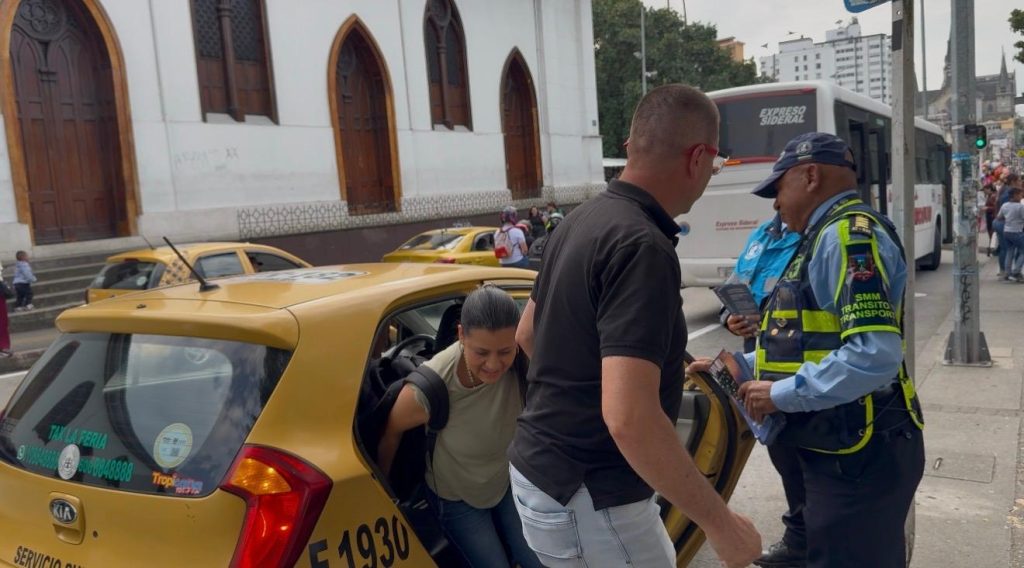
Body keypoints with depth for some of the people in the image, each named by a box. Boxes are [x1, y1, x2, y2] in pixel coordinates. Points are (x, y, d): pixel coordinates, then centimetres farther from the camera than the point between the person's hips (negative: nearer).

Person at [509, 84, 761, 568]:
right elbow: (628, 417, -32)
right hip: (587, 497, -9)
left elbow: (527, 334, 17)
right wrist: (719, 522, -22)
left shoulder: (583, 220, 4)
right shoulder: (643, 246, -24)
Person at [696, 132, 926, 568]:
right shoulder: (828, 236, 14)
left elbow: (874, 354, -29)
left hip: (859, 454, -10)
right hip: (841, 448, 10)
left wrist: (781, 395, -20)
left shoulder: (849, 233, -18)